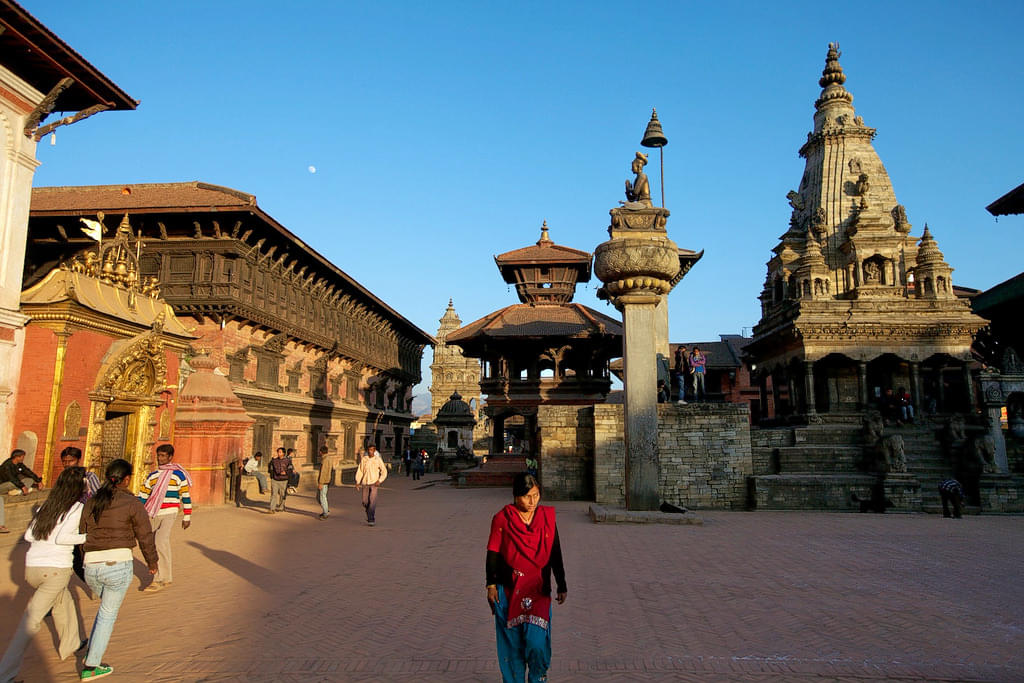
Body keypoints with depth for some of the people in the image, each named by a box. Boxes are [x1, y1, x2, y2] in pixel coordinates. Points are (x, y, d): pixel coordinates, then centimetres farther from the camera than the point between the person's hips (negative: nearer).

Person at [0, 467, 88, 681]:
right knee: (31, 621, -1)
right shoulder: (77, 508, -8)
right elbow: (61, 538, -18)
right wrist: (85, 537, -5)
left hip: (31, 567, 7)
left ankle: (69, 645, 41)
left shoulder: (46, 506, 10)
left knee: (63, 600, 27)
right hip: (56, 568, -7)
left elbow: (29, 535, 10)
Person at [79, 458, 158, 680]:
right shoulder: (132, 503, -4)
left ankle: (92, 651, 29)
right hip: (118, 564, -5)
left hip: (91, 567, 5)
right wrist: (152, 561, 13)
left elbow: (82, 534, 16)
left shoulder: (91, 502, 10)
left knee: (107, 604, 31)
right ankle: (91, 666, 15)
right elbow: (145, 537, -1)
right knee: (108, 614, 11)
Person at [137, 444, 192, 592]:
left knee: (161, 541, -23)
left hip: (169, 514, -6)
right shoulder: (152, 475, 12)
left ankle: (160, 579, -15)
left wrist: (187, 517, 1)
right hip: (153, 515, 6)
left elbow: (186, 496, 2)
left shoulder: (178, 474, -2)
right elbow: (142, 496, 14)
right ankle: (165, 577, 20)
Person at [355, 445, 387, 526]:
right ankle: (369, 514, 34)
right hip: (365, 483, 3)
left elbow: (384, 472, 2)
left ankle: (372, 519, -12)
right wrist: (357, 482, -5)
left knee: (372, 501, -16)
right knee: (365, 502, 5)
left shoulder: (378, 460, -3)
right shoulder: (363, 459, 2)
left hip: (374, 483, -3)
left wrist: (379, 481, -11)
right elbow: (360, 471, 5)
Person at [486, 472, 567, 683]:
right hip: (509, 589, -1)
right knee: (512, 640, 5)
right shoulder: (502, 519, -6)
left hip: (538, 589, 1)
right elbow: (493, 554, 0)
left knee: (536, 638, -8)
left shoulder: (547, 517, 0)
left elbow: (555, 555, 6)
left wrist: (561, 586, 9)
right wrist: (491, 585, -1)